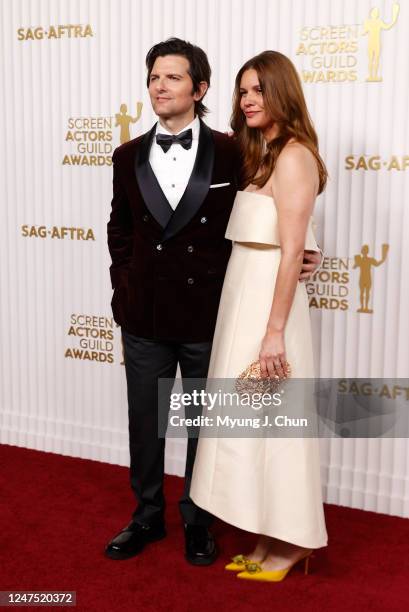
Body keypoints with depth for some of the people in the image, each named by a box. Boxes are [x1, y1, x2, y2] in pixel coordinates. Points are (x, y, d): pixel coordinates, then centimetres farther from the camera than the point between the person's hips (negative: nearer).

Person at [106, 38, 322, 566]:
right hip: (143, 317, 3)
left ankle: (197, 521, 32)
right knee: (144, 423, 14)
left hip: (207, 317, -2)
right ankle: (147, 516, 34)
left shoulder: (231, 154, -5)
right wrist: (124, 285, 6)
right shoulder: (129, 157, 5)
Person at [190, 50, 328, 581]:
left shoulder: (293, 156, -12)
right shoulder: (261, 155, 16)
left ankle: (291, 542, 15)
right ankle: (270, 536, 25)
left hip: (268, 302, -9)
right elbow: (253, 240, 12)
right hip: (244, 298, 9)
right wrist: (255, 321, 8)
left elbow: (291, 253, -18)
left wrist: (274, 331, -21)